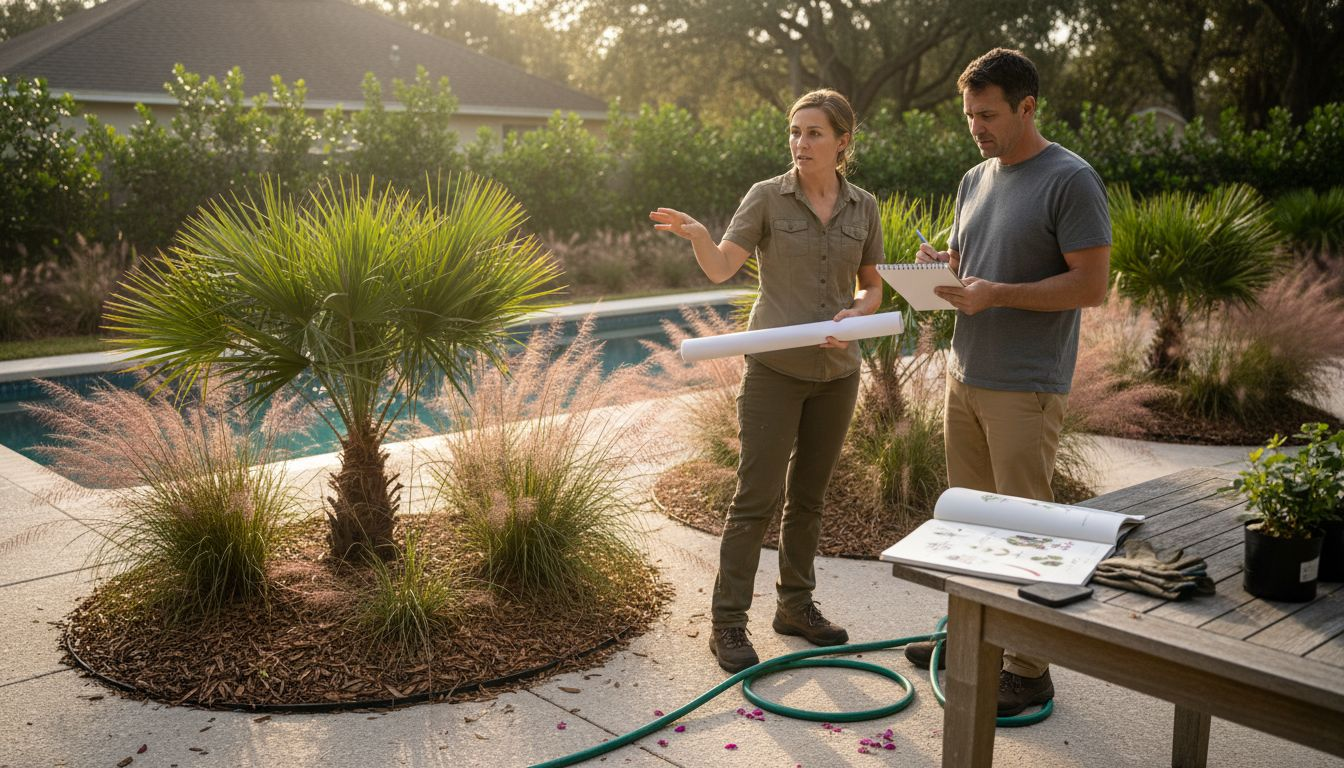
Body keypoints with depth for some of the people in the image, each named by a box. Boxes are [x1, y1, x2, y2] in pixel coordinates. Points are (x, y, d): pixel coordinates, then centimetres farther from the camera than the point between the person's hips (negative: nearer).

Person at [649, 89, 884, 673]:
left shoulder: (863, 207, 5)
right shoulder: (767, 197, -5)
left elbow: (873, 289, 10)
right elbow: (721, 268, -16)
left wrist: (856, 314, -11)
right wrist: (696, 235, -37)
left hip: (836, 371, 4)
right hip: (775, 368, -4)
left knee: (809, 494, 13)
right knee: (757, 495, -5)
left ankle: (796, 605, 28)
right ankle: (727, 622, 4)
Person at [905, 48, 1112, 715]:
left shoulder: (1070, 180, -12)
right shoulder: (975, 180, 13)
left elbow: (1091, 284, -16)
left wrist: (996, 294, -22)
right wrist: (941, 265, -1)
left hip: (1025, 389, -7)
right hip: (964, 376, 8)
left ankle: (1029, 670, 11)